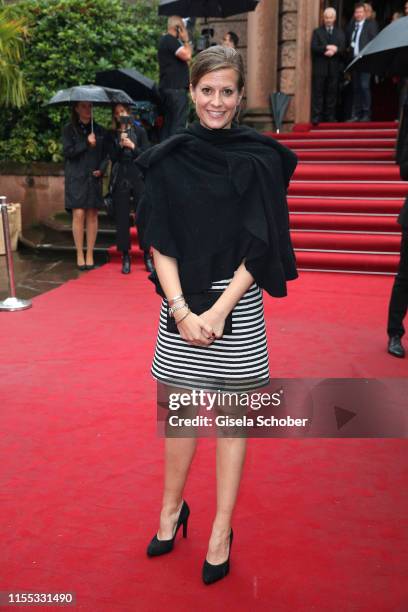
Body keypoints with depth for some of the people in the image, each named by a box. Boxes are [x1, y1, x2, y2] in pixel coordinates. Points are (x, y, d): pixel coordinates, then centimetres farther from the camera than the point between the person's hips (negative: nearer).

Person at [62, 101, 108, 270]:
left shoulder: (99, 130, 11)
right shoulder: (69, 130, 6)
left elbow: (105, 154, 10)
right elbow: (68, 151, -4)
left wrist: (101, 169, -7)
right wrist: (86, 143, -11)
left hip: (94, 178, 2)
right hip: (76, 178, -2)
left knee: (92, 215, -1)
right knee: (78, 214, -9)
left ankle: (90, 255, 6)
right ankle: (79, 255, 0)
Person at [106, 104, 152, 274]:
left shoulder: (139, 131, 7)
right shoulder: (112, 135, 9)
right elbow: (113, 157, 0)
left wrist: (133, 147, -11)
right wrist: (120, 144, -13)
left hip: (138, 179, -1)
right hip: (120, 181, 1)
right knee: (122, 218, 1)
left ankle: (147, 256, 7)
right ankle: (125, 257, 9)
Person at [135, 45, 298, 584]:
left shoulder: (259, 160, -1)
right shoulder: (167, 160, 4)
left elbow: (260, 246, -5)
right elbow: (159, 242, 0)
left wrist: (219, 311, -13)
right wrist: (182, 311, -11)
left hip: (237, 301, -2)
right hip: (181, 302, 2)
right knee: (180, 408, 12)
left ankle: (222, 531, 22)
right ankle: (172, 509, 34)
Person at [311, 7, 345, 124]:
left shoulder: (340, 33, 16)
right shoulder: (317, 32, 10)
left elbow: (343, 49, 4)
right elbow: (314, 48, -4)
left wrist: (334, 51, -15)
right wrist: (326, 48, -15)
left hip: (334, 68, 2)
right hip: (320, 67, -2)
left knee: (332, 92, 1)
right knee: (318, 92, -6)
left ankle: (330, 116, 5)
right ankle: (316, 117, -7)